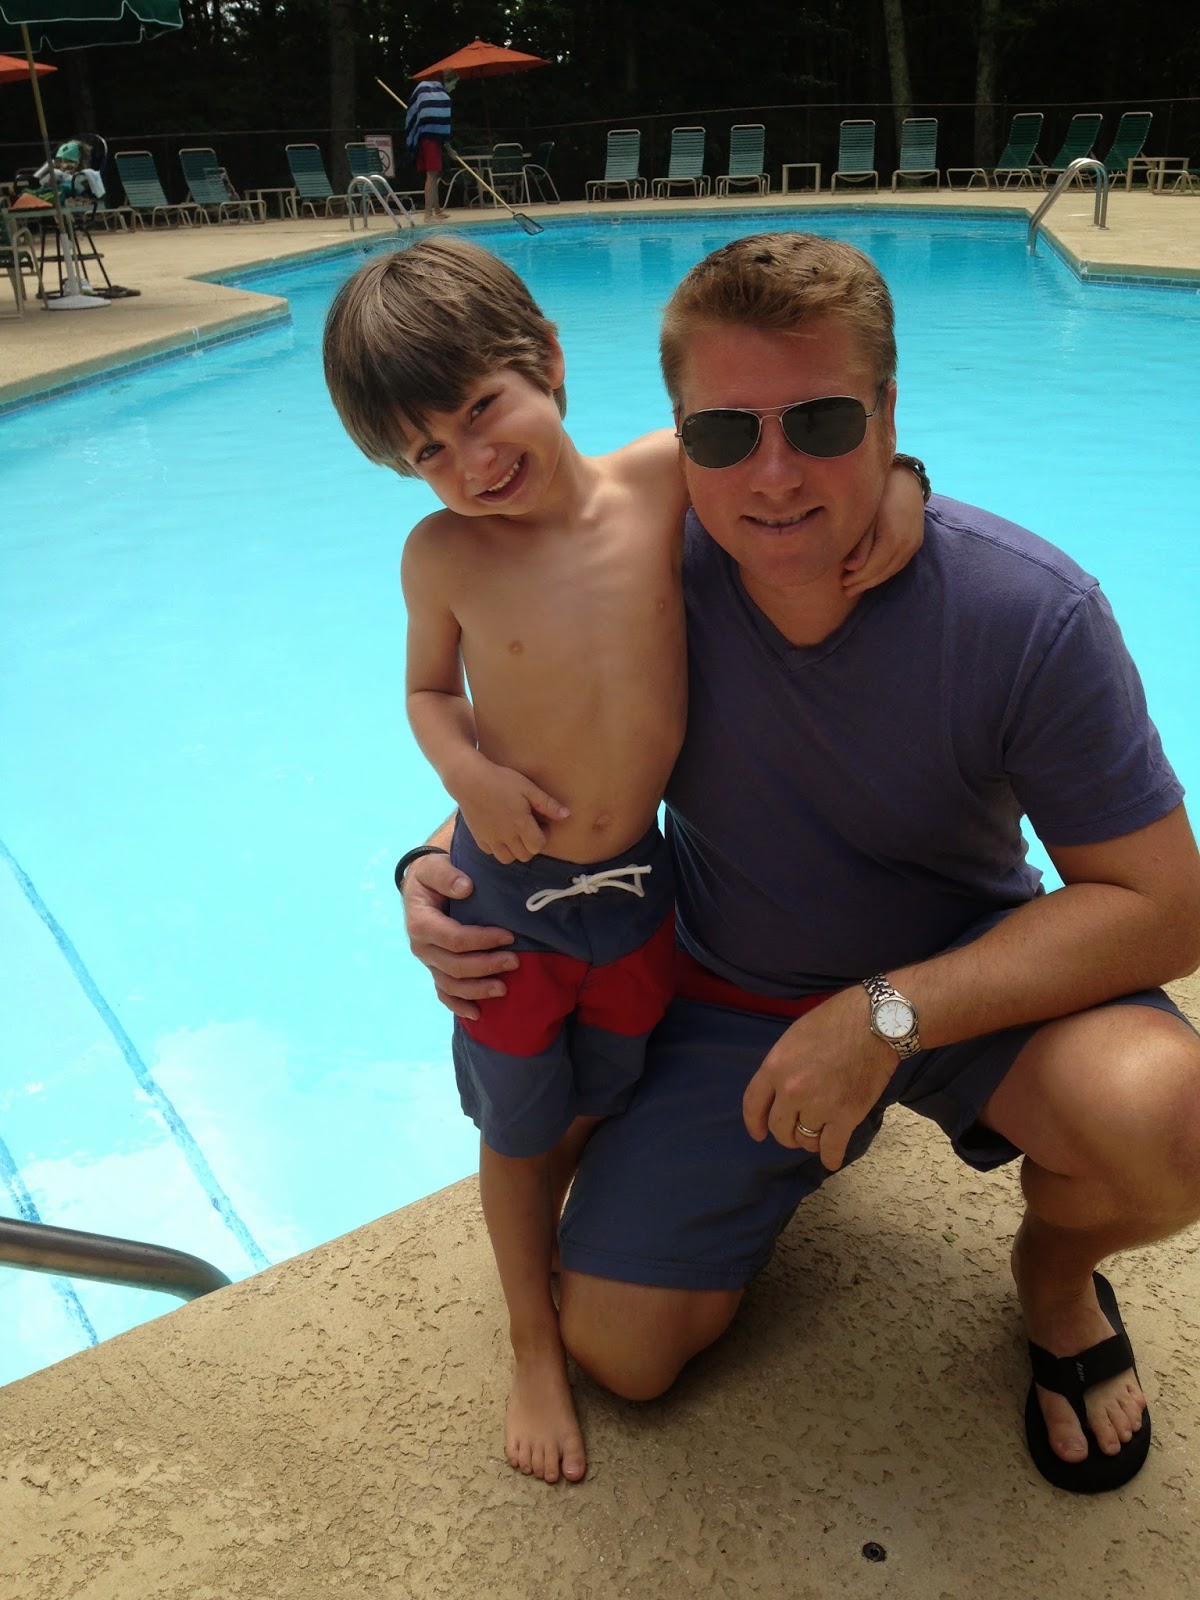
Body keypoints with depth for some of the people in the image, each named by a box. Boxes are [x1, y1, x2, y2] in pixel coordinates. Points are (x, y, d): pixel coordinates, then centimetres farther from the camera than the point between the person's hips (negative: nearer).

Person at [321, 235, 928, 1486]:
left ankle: (569, 1256, 55)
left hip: (637, 885, 2)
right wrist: (465, 769, -18)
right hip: (505, 893, -1)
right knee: (518, 1132, 16)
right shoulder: (442, 555, -14)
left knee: (602, 1107, 23)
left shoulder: (666, 478, -14)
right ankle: (534, 1343, 41)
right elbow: (430, 689, 1)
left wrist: (892, 484, -16)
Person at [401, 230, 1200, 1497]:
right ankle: (780, 1157, 30)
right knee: (615, 1350, 0)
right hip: (728, 997, 2)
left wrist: (887, 1015, -30)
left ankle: (1055, 1269, 7)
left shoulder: (1030, 613, -24)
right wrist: (442, 868, -23)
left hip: (967, 971, -1)